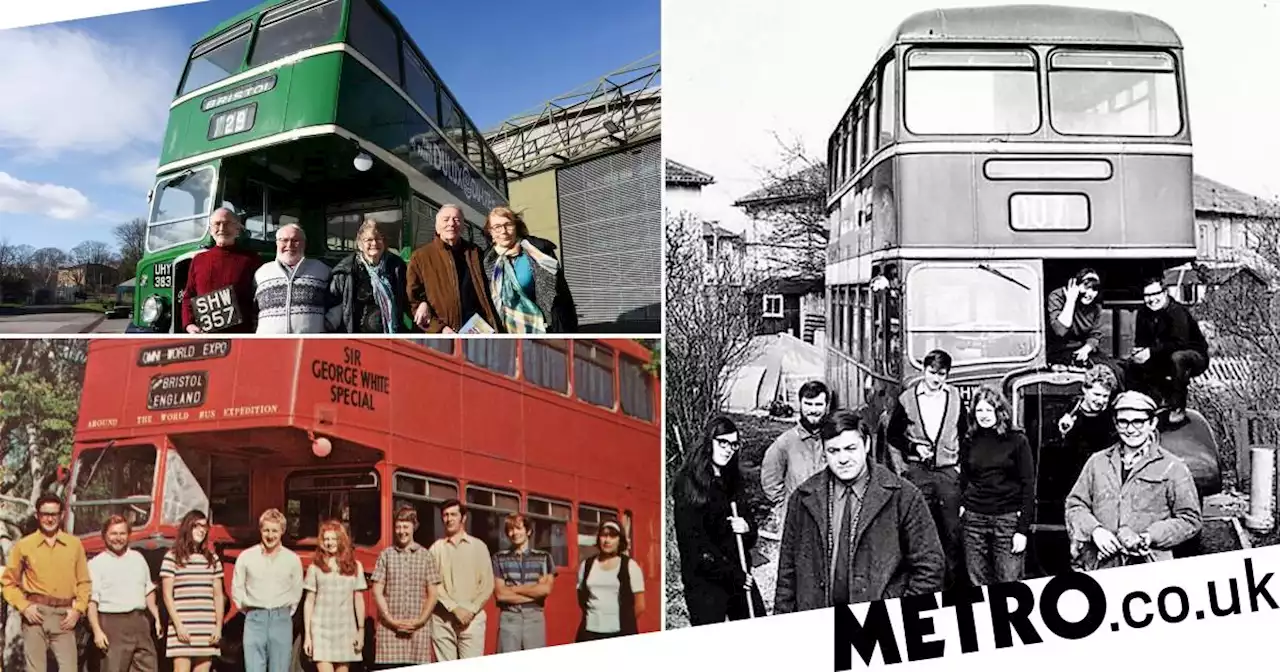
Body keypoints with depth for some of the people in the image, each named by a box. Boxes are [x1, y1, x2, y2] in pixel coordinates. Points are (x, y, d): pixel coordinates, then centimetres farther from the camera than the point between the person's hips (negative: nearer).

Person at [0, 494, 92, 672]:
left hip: (64, 616, 1)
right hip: (35, 614, -1)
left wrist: (78, 609, -2)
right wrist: (23, 606, -5)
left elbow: (84, 582, 11)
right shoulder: (23, 545, 5)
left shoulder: (75, 544, 8)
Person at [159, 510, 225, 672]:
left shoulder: (212, 559, 13)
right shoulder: (172, 557, 1)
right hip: (182, 626, -4)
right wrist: (178, 625, -10)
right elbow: (167, 595, -2)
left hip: (207, 628, 4)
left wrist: (219, 626, 5)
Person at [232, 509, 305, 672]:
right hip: (255, 619, -1)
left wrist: (286, 612, 9)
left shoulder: (292, 559, 3)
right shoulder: (246, 557, 1)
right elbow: (237, 589, 11)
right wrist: (249, 610, 8)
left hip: (281, 620, 1)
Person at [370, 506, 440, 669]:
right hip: (389, 630, -1)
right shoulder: (385, 555, 6)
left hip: (418, 630, 1)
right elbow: (377, 592, 3)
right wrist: (392, 621, -7)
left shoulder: (426, 557, 8)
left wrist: (420, 621, -6)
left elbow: (432, 594, 7)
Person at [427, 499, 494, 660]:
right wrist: (454, 608, -11)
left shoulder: (478, 546, 8)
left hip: (473, 618, 0)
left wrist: (471, 610, -8)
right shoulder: (436, 548, 7)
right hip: (443, 619, 0)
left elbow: (487, 584, 4)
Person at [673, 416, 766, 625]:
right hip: (704, 581, -6)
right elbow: (694, 543, -12)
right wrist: (735, 575, -12)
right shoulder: (688, 482, -7)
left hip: (740, 576, 6)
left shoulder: (734, 481, 13)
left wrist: (747, 529, -7)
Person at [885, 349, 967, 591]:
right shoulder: (907, 398, 1)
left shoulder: (955, 397, 7)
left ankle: (952, 583, 11)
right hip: (917, 472, -1)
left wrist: (961, 463, 9)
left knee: (953, 531, 0)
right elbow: (892, 435, 8)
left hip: (948, 471, 2)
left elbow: (965, 434, 17)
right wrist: (914, 447, -5)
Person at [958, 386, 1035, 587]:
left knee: (1009, 584, -5)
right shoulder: (969, 442, 9)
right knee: (977, 584, 3)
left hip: (1008, 518, -3)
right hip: (974, 519, 3)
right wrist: (962, 505, 3)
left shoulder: (1017, 440, 0)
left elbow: (1028, 485, -3)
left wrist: (1023, 529, -8)